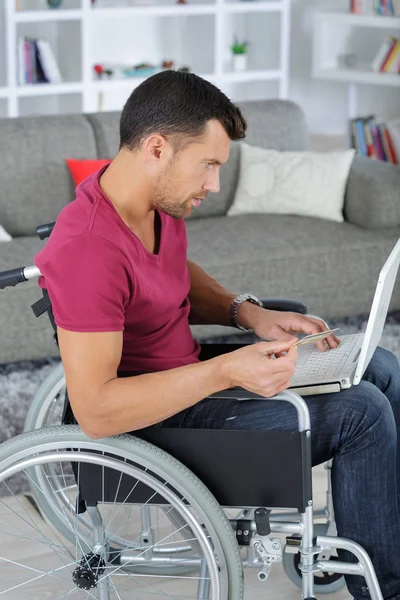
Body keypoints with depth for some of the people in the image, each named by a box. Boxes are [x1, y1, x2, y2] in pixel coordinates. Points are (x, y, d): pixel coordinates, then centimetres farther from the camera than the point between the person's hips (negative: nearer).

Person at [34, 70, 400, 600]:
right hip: (152, 414, -10)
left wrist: (247, 313, -1)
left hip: (189, 368, 10)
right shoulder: (89, 249, -32)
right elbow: (94, 411, -33)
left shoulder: (160, 199, -3)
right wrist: (226, 371, -34)